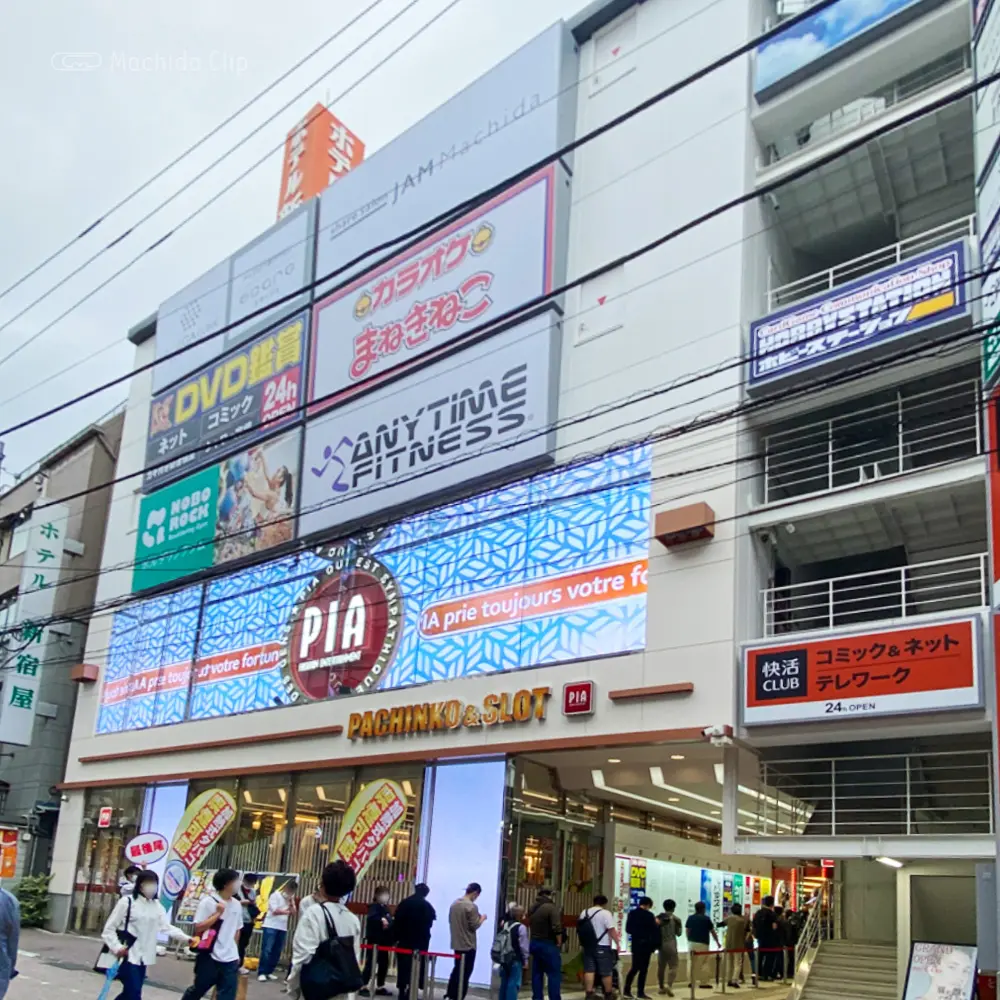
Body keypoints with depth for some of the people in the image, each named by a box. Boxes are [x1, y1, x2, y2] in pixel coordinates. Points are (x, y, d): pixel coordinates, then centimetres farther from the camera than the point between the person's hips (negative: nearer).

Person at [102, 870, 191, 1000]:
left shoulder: (157, 906, 7)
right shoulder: (127, 902, -8)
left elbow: (167, 927, 2)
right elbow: (109, 929, -6)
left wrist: (187, 938, -11)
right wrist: (117, 948, -19)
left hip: (142, 957, 6)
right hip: (127, 956, -6)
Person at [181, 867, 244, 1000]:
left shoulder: (236, 904, 7)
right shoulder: (208, 902, -10)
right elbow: (198, 928, -13)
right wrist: (218, 913, -16)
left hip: (230, 959, 4)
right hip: (210, 957, -4)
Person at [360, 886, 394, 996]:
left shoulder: (386, 909, 13)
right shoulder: (374, 907, -11)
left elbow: (390, 923, 14)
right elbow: (371, 917, -31)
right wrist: (381, 919, -46)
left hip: (384, 942, 8)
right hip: (374, 941, -8)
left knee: (384, 964, 12)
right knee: (370, 964, -7)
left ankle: (380, 987, 22)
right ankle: (363, 987, 0)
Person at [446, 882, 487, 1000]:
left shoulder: (454, 903, 5)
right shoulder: (471, 906, -19)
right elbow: (475, 926, -18)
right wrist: (482, 918, 0)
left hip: (456, 943, 8)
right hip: (468, 945, -8)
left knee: (457, 970, 19)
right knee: (465, 973, 2)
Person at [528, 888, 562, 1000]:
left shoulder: (532, 907, 10)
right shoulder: (551, 907, -14)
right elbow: (557, 928, -19)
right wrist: (559, 941, -8)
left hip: (534, 943, 8)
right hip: (548, 944, -7)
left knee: (537, 973, 11)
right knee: (554, 974, -3)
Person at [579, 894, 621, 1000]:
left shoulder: (584, 912, 9)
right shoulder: (605, 913, -11)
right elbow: (611, 930, -14)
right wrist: (617, 942, -3)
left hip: (588, 946, 5)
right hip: (602, 947, -5)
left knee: (589, 970, 4)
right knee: (605, 972, 5)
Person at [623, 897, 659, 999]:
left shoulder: (632, 914, 4)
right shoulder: (648, 915, -14)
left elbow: (628, 929, 9)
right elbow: (654, 931, -10)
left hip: (635, 944, 6)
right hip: (645, 944, -6)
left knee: (634, 968, 13)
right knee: (643, 969, 2)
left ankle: (627, 991, 11)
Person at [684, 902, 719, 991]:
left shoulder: (690, 918, 7)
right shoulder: (706, 918, -3)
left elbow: (687, 931, 6)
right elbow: (712, 932, 4)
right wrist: (717, 942, 17)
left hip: (691, 943, 4)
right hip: (702, 943, -4)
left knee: (691, 963, 7)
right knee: (705, 963, 3)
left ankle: (692, 981, 6)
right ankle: (704, 982, 2)